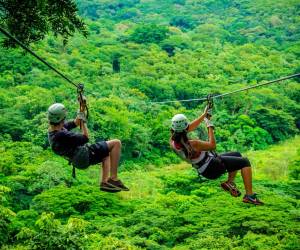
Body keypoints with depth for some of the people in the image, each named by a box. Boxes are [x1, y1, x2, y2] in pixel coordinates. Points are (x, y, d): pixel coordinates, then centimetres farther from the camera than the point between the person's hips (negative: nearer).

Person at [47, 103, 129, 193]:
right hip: (86, 156, -10)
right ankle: (113, 178, -4)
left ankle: (104, 182, 20)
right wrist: (83, 120, -15)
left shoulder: (52, 129, -2)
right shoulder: (62, 135, -32)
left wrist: (82, 110, -3)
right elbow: (85, 138, -24)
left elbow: (74, 124, 10)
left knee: (107, 154, 32)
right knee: (116, 143, -6)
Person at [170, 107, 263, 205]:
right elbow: (212, 145, -19)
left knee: (237, 155, 24)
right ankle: (249, 195, -2)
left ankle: (230, 182, 17)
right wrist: (210, 126, -10)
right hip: (213, 168, -9)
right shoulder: (192, 144, -37)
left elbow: (191, 127, 3)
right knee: (245, 162, -1)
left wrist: (204, 114, 8)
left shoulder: (172, 141, -13)